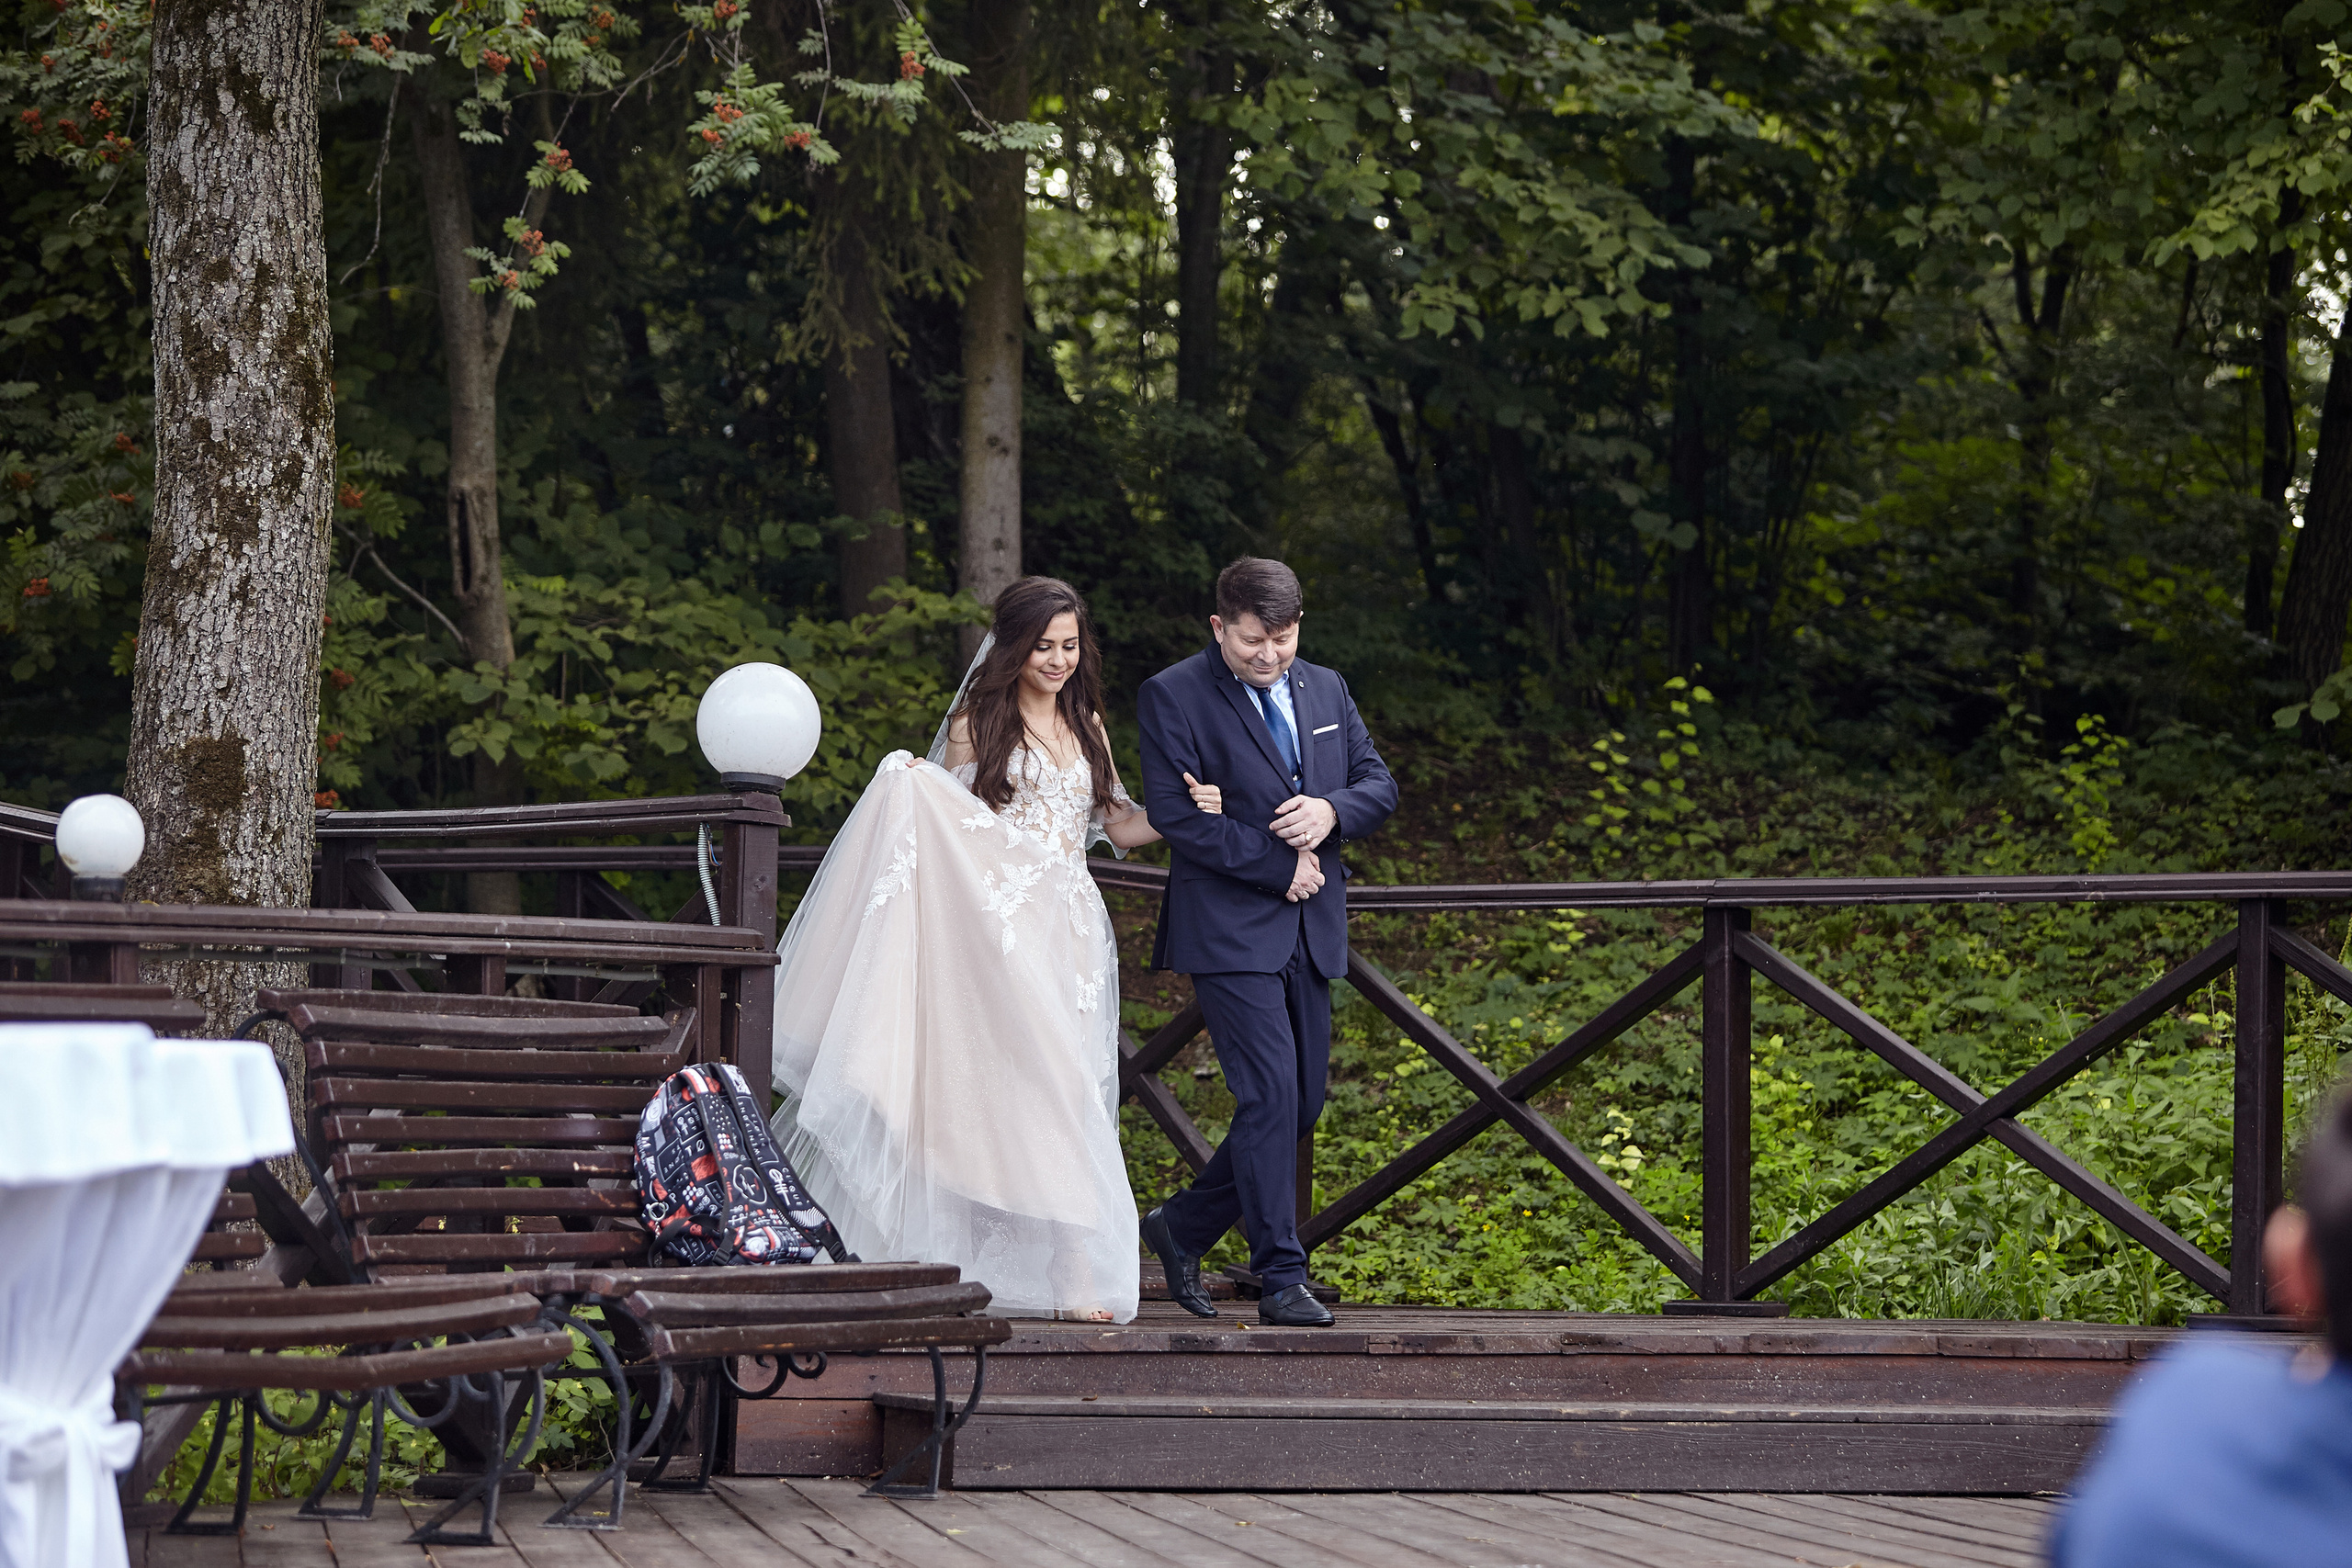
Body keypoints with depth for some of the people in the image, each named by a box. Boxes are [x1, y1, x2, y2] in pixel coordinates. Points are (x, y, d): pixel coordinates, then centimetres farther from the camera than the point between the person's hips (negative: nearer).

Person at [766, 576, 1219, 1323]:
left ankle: (1070, 1271, 0)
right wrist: (910, 787, -16)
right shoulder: (978, 723, 3)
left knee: (1071, 1088, 0)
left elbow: (1115, 823, 21)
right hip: (999, 925, -4)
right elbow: (945, 826, 3)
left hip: (1070, 930, 4)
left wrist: (1181, 813, 5)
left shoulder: (1085, 724, 16)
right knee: (1014, 1083, -10)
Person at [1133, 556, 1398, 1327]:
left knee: (1301, 1104, 7)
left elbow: (1379, 785, 14)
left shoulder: (1325, 688, 13)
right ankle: (1282, 1279, -8)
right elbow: (1177, 816, -13)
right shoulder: (1174, 697, -6)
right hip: (1231, 930, -6)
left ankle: (1183, 1226, 25)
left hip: (1310, 931, 7)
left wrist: (1331, 810, -9)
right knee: (1269, 1093, -14)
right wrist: (1282, 867, -12)